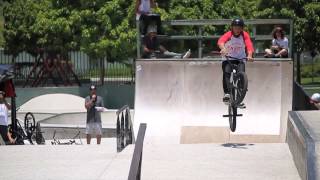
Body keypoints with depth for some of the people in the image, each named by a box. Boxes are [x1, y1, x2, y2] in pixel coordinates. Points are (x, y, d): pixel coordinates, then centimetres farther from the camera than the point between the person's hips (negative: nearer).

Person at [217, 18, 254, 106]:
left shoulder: (245, 35, -7)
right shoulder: (228, 35, -12)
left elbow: (249, 45, -21)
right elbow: (221, 41, -32)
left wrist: (249, 55, -41)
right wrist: (223, 49, -55)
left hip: (240, 59, 1)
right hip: (228, 59, -1)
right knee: (226, 72, -29)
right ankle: (226, 93, -30)